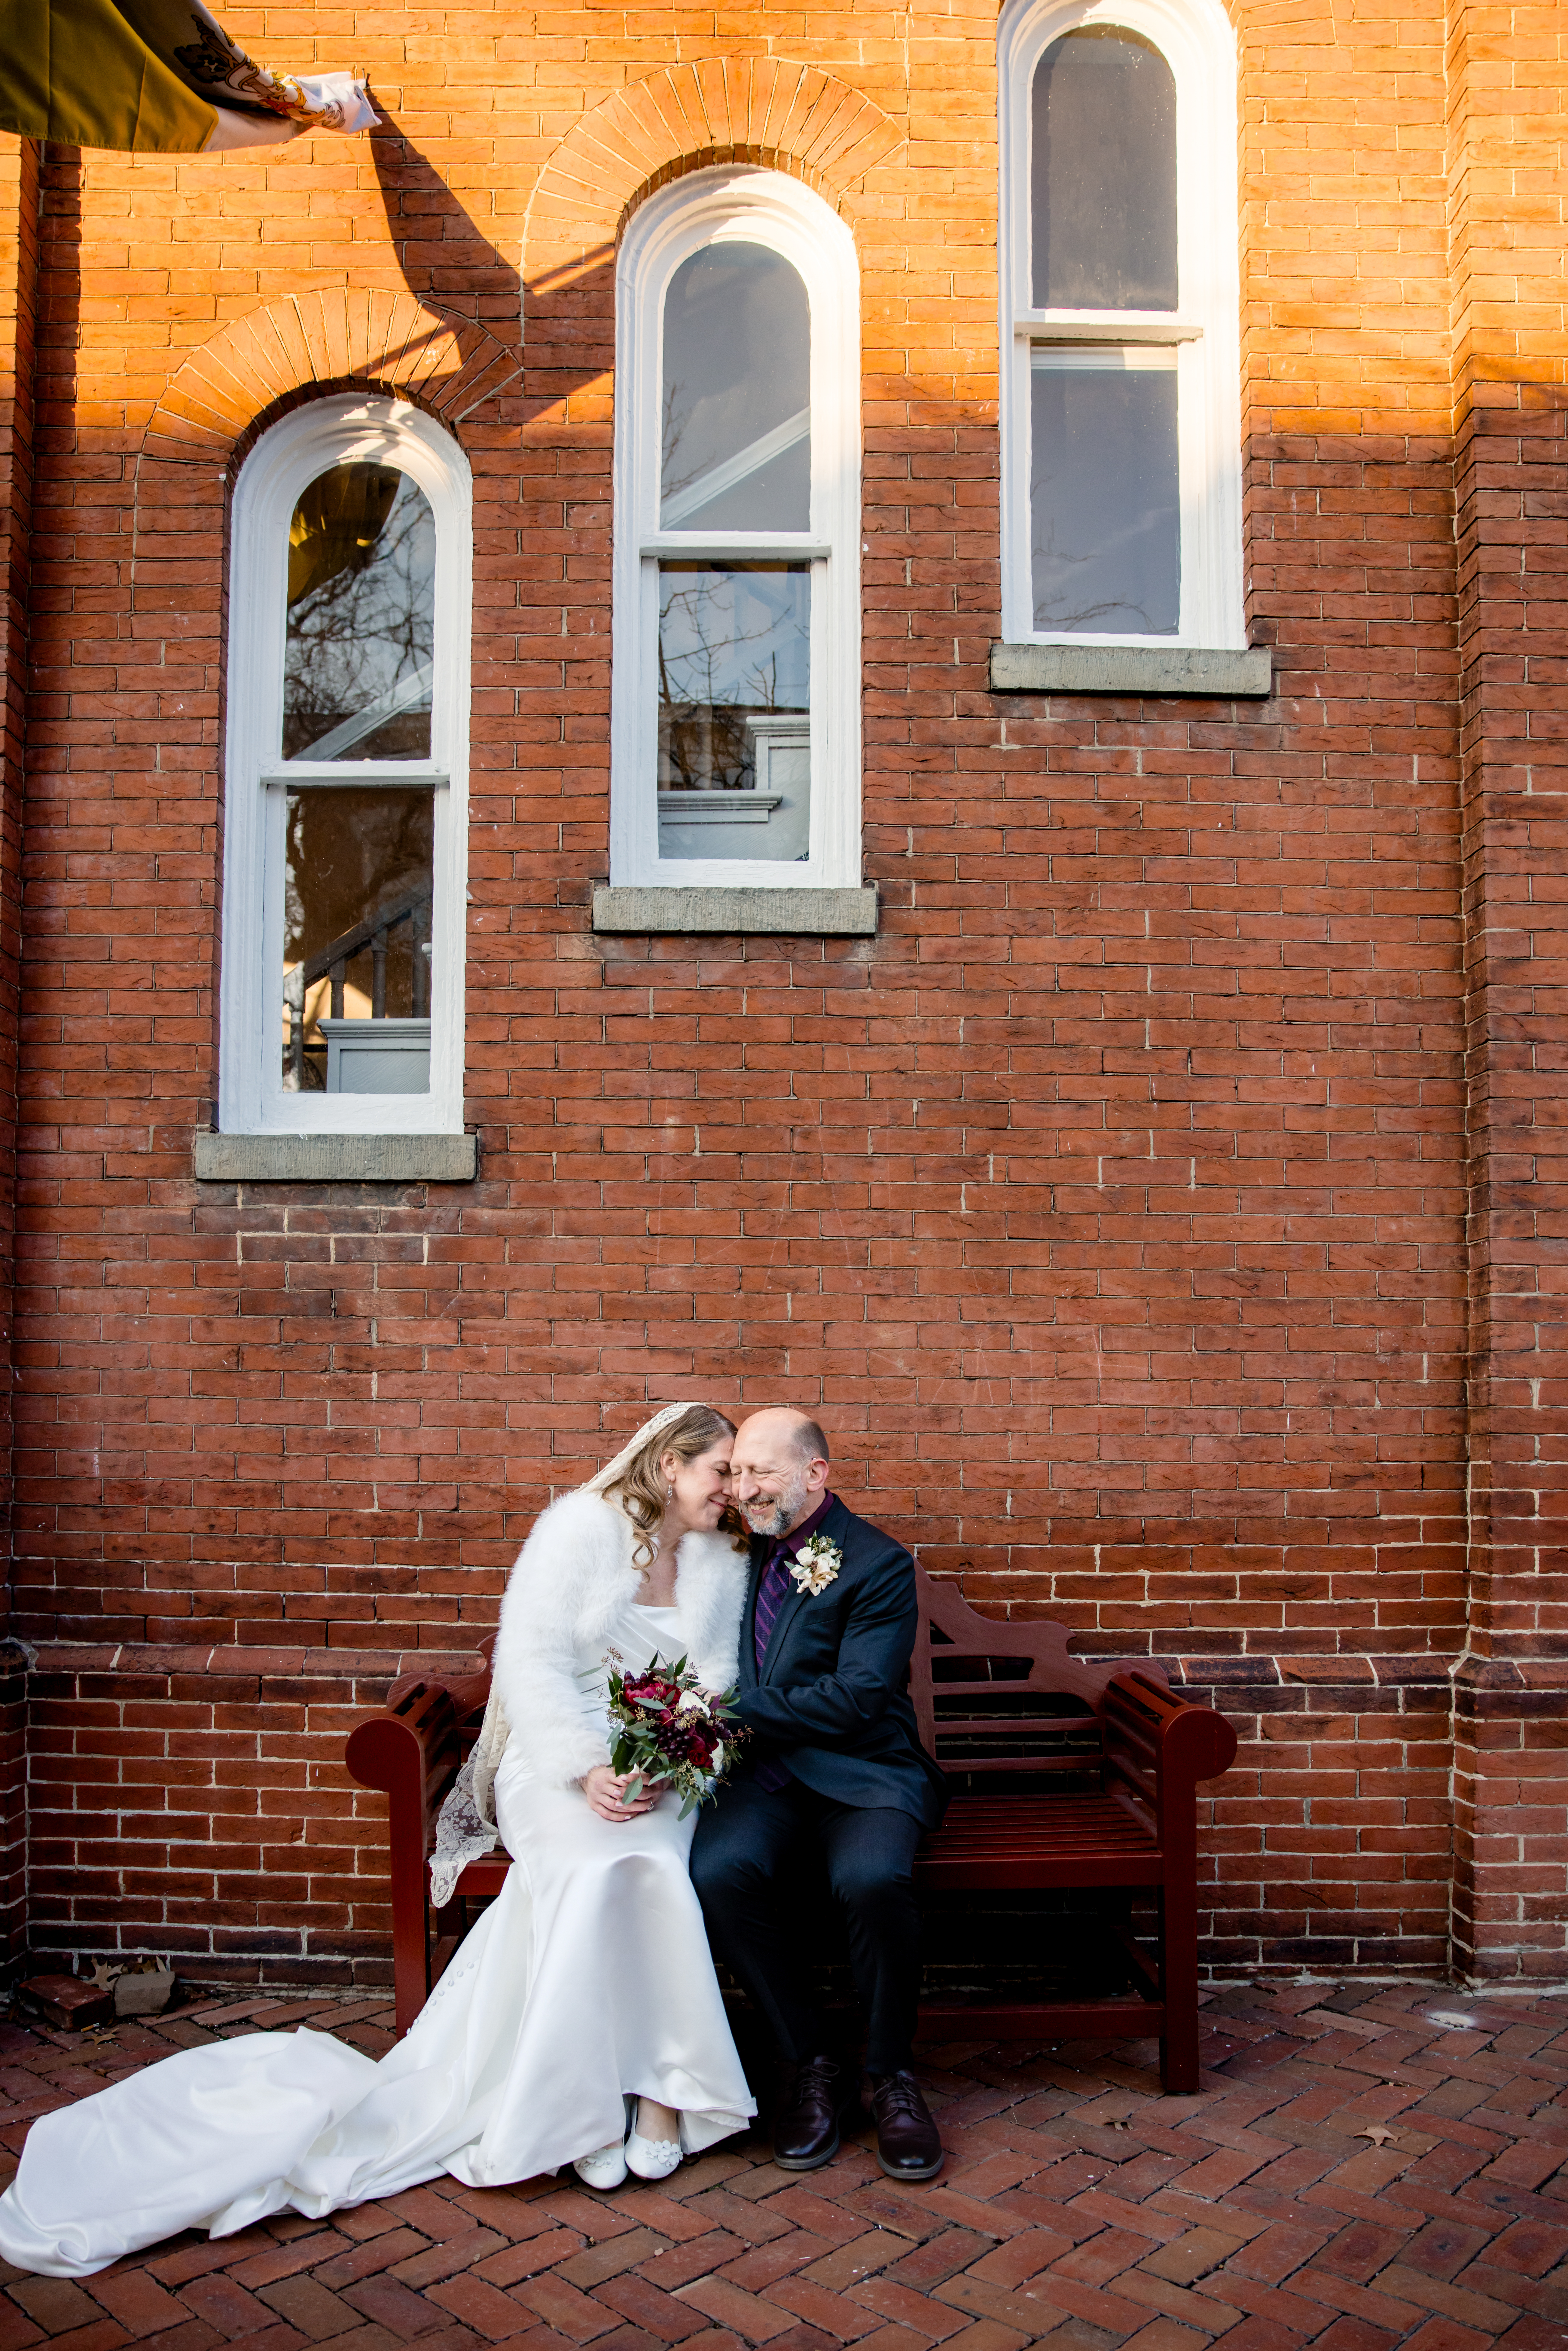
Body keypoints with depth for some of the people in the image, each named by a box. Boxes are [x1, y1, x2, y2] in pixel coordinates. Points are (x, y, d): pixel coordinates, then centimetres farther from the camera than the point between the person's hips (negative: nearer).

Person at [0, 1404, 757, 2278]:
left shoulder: (725, 1562, 10)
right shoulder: (583, 1527, -3)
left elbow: (717, 1686, 3)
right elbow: (531, 1664, -10)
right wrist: (587, 1771, -21)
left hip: (665, 1774, 3)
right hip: (560, 1759, -2)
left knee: (644, 1867, -31)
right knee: (592, 1871, -33)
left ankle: (658, 2087, -20)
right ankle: (581, 2099, -20)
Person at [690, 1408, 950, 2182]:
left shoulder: (879, 1565, -7)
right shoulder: (744, 1551, 12)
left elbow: (857, 1699, -15)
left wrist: (734, 1712, -19)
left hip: (861, 1771, -4)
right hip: (764, 1773, 4)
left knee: (872, 1879, -34)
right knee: (719, 1871, -27)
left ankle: (891, 2072, -6)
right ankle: (805, 2061, -5)